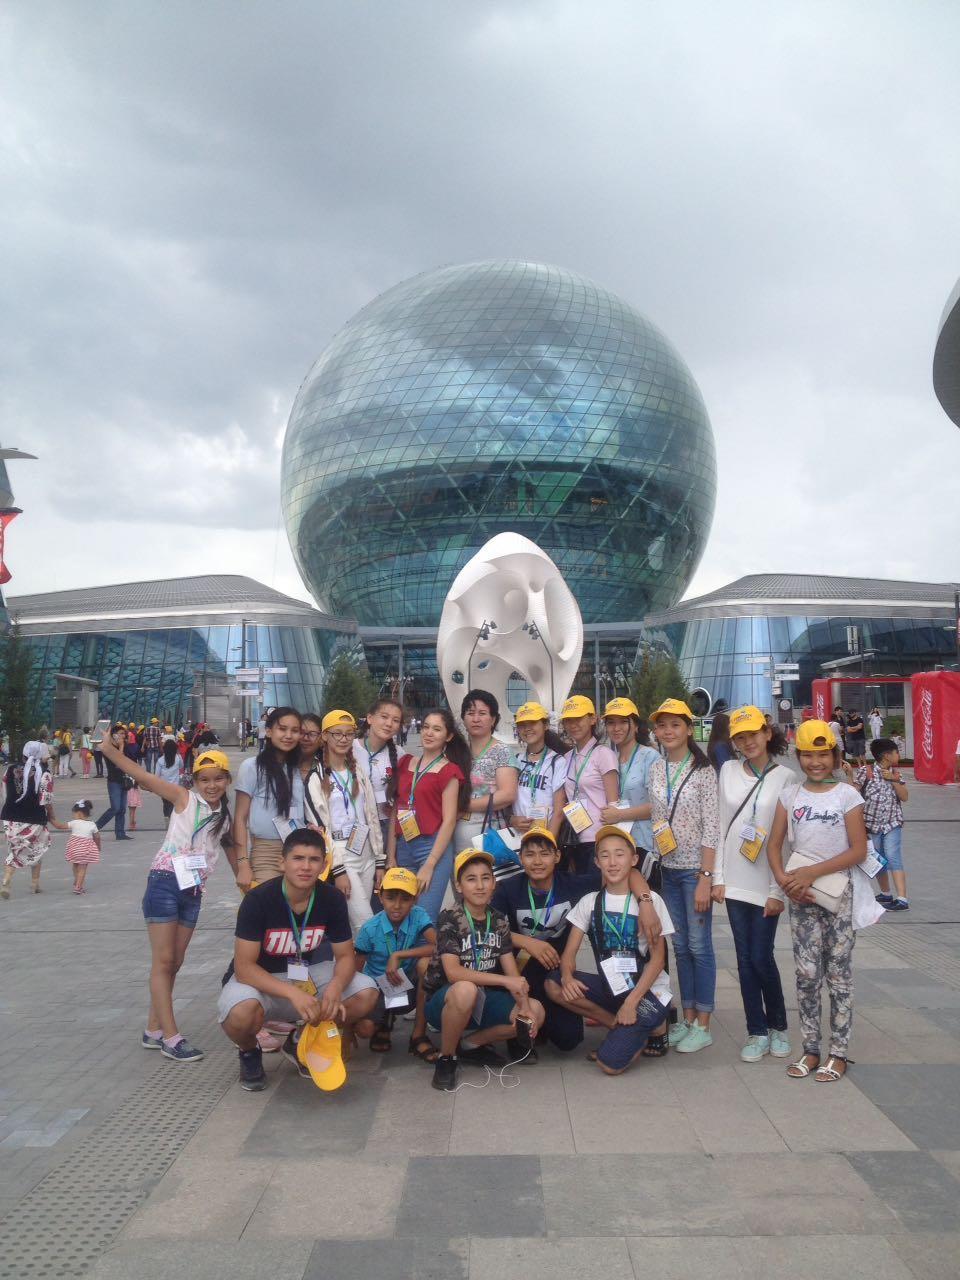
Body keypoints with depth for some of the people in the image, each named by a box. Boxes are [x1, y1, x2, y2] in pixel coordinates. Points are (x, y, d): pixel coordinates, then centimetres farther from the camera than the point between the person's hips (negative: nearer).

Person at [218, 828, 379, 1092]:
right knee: (242, 1012, -38)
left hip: (306, 975, 4)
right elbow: (244, 967, -26)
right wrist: (293, 993, -39)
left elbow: (345, 956, -7)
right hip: (258, 979, -4)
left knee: (367, 994, -18)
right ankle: (249, 1052, 2)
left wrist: (335, 987, -31)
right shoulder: (258, 900, -24)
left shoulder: (332, 899, -12)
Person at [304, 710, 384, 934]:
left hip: (366, 855, 5)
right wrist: (338, 870, -13)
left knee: (355, 925, 6)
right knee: (366, 925, -11)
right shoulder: (316, 779, -5)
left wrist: (379, 862, 9)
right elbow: (320, 826, -9)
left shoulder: (359, 774, 13)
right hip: (340, 856, -5)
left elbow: (372, 817, 13)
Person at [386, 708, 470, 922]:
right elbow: (395, 811, 11)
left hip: (434, 848, -5)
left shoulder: (449, 771, -2)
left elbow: (449, 820, -7)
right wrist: (391, 856, 6)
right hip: (403, 847, 5)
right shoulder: (405, 763, 12)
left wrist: (429, 865, -12)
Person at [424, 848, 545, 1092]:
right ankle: (446, 1058, -12)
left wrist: (524, 1007, -21)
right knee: (466, 990, -39)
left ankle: (470, 1044, 5)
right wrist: (505, 981, -31)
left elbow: (512, 971, -3)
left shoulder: (499, 921, 0)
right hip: (444, 1001, -6)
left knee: (536, 1011, -13)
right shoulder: (449, 919, -17)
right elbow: (453, 972, -28)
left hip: (480, 1000, 6)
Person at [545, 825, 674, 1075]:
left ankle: (641, 1031, 9)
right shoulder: (590, 902, 3)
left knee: (610, 1064, -24)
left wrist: (631, 1002, -17)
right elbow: (569, 952, -2)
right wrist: (567, 976, -25)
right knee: (554, 985, -22)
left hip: (646, 991, -5)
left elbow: (657, 958, -8)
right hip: (610, 986, 5)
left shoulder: (650, 901, -7)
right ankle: (621, 1028, -5)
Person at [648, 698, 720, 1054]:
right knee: (680, 945, 12)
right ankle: (687, 1017, 23)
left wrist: (706, 877, -16)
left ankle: (703, 1025, 11)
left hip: (695, 868, -5)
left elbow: (711, 828, -12)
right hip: (668, 868, 5)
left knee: (699, 946, 1)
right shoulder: (655, 770, 6)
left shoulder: (703, 771, -10)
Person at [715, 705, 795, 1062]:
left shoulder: (785, 778, -6)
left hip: (766, 882, -3)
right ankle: (757, 1032, 19)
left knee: (761, 958, -1)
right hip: (734, 881, 3)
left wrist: (778, 891, -8)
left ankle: (778, 1026, 23)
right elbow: (721, 825, 7)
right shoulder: (728, 771, 5)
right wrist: (718, 877, 3)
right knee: (745, 958, 7)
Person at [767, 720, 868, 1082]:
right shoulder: (790, 795, 5)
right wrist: (784, 879, -12)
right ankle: (810, 1050, 17)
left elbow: (858, 850, -9)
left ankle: (838, 1055, 14)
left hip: (837, 892, -2)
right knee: (807, 973, 6)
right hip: (800, 894, 2)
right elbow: (775, 845, 5)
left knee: (838, 973, 5)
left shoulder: (847, 794, -4)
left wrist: (812, 872, -15)